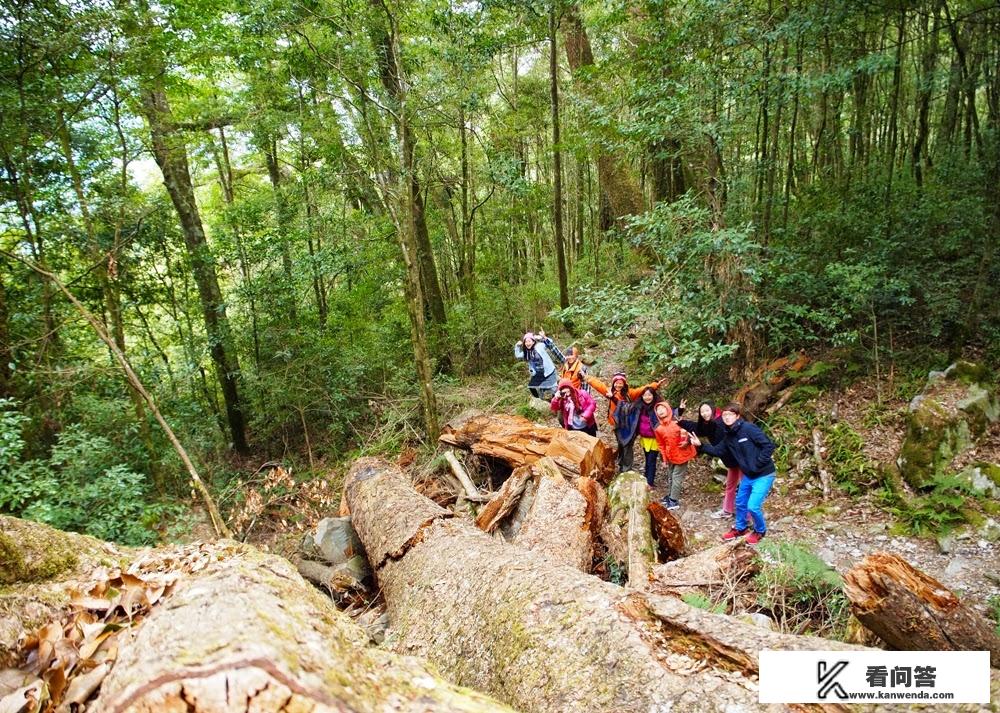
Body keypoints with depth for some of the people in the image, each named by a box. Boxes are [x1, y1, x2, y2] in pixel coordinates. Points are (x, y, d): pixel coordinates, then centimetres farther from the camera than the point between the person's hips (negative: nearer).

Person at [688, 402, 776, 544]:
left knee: (753, 506, -8)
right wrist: (701, 446, -4)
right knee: (740, 503, 18)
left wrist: (758, 464, -20)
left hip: (763, 475, -8)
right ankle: (740, 528, 41)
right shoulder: (728, 436, 3)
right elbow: (717, 451, 10)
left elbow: (769, 445, -21)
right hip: (748, 475, 8)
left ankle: (760, 531, 20)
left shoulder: (749, 429, -22)